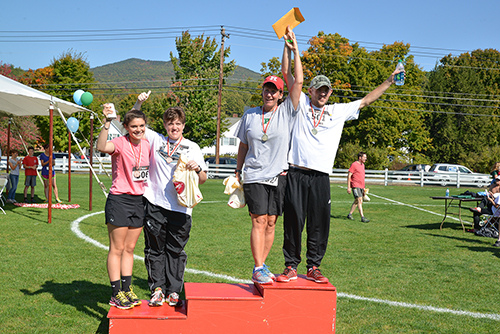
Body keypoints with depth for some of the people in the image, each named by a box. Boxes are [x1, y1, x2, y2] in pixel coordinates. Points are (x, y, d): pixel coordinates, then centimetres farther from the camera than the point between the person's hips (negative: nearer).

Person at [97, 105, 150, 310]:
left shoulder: (146, 145, 6)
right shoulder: (120, 143, -14)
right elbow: (102, 147, -37)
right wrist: (107, 122, -45)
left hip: (139, 201, 6)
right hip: (119, 200, -6)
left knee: (130, 249, 13)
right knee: (117, 249, 0)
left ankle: (127, 290, 22)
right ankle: (116, 294, 7)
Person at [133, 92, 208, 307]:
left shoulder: (192, 148, 7)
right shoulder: (155, 140, 9)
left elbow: (203, 179, 5)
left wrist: (197, 168, -16)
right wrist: (139, 104, -3)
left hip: (180, 208, -1)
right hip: (155, 204, 1)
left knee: (176, 251, 6)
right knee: (154, 249, 5)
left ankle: (174, 291, 16)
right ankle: (157, 289, 14)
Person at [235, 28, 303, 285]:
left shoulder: (286, 112, 3)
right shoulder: (250, 115, 8)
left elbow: (298, 82, -4)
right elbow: (243, 146, 15)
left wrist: (294, 51, -5)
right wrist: (237, 171, 14)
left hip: (278, 176, 1)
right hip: (254, 176, 0)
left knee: (271, 223, 5)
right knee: (259, 221, -9)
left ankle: (261, 267, 15)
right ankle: (258, 269, -9)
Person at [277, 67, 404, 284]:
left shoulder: (339, 111, 18)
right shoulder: (301, 104, 12)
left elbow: (366, 100, 23)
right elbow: (288, 75, 8)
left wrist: (390, 80, 22)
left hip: (320, 178, 2)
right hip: (296, 175, -2)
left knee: (319, 224, 2)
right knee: (293, 221, 0)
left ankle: (313, 267, 14)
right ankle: (291, 267, 10)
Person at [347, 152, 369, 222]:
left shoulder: (363, 165, 16)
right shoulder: (354, 165, -9)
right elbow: (349, 176, -10)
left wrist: (363, 187, 24)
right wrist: (348, 187, -14)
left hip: (361, 186, 9)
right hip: (355, 186, -9)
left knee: (356, 201, 12)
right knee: (360, 200, -15)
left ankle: (350, 214, 23)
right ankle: (362, 217, -19)